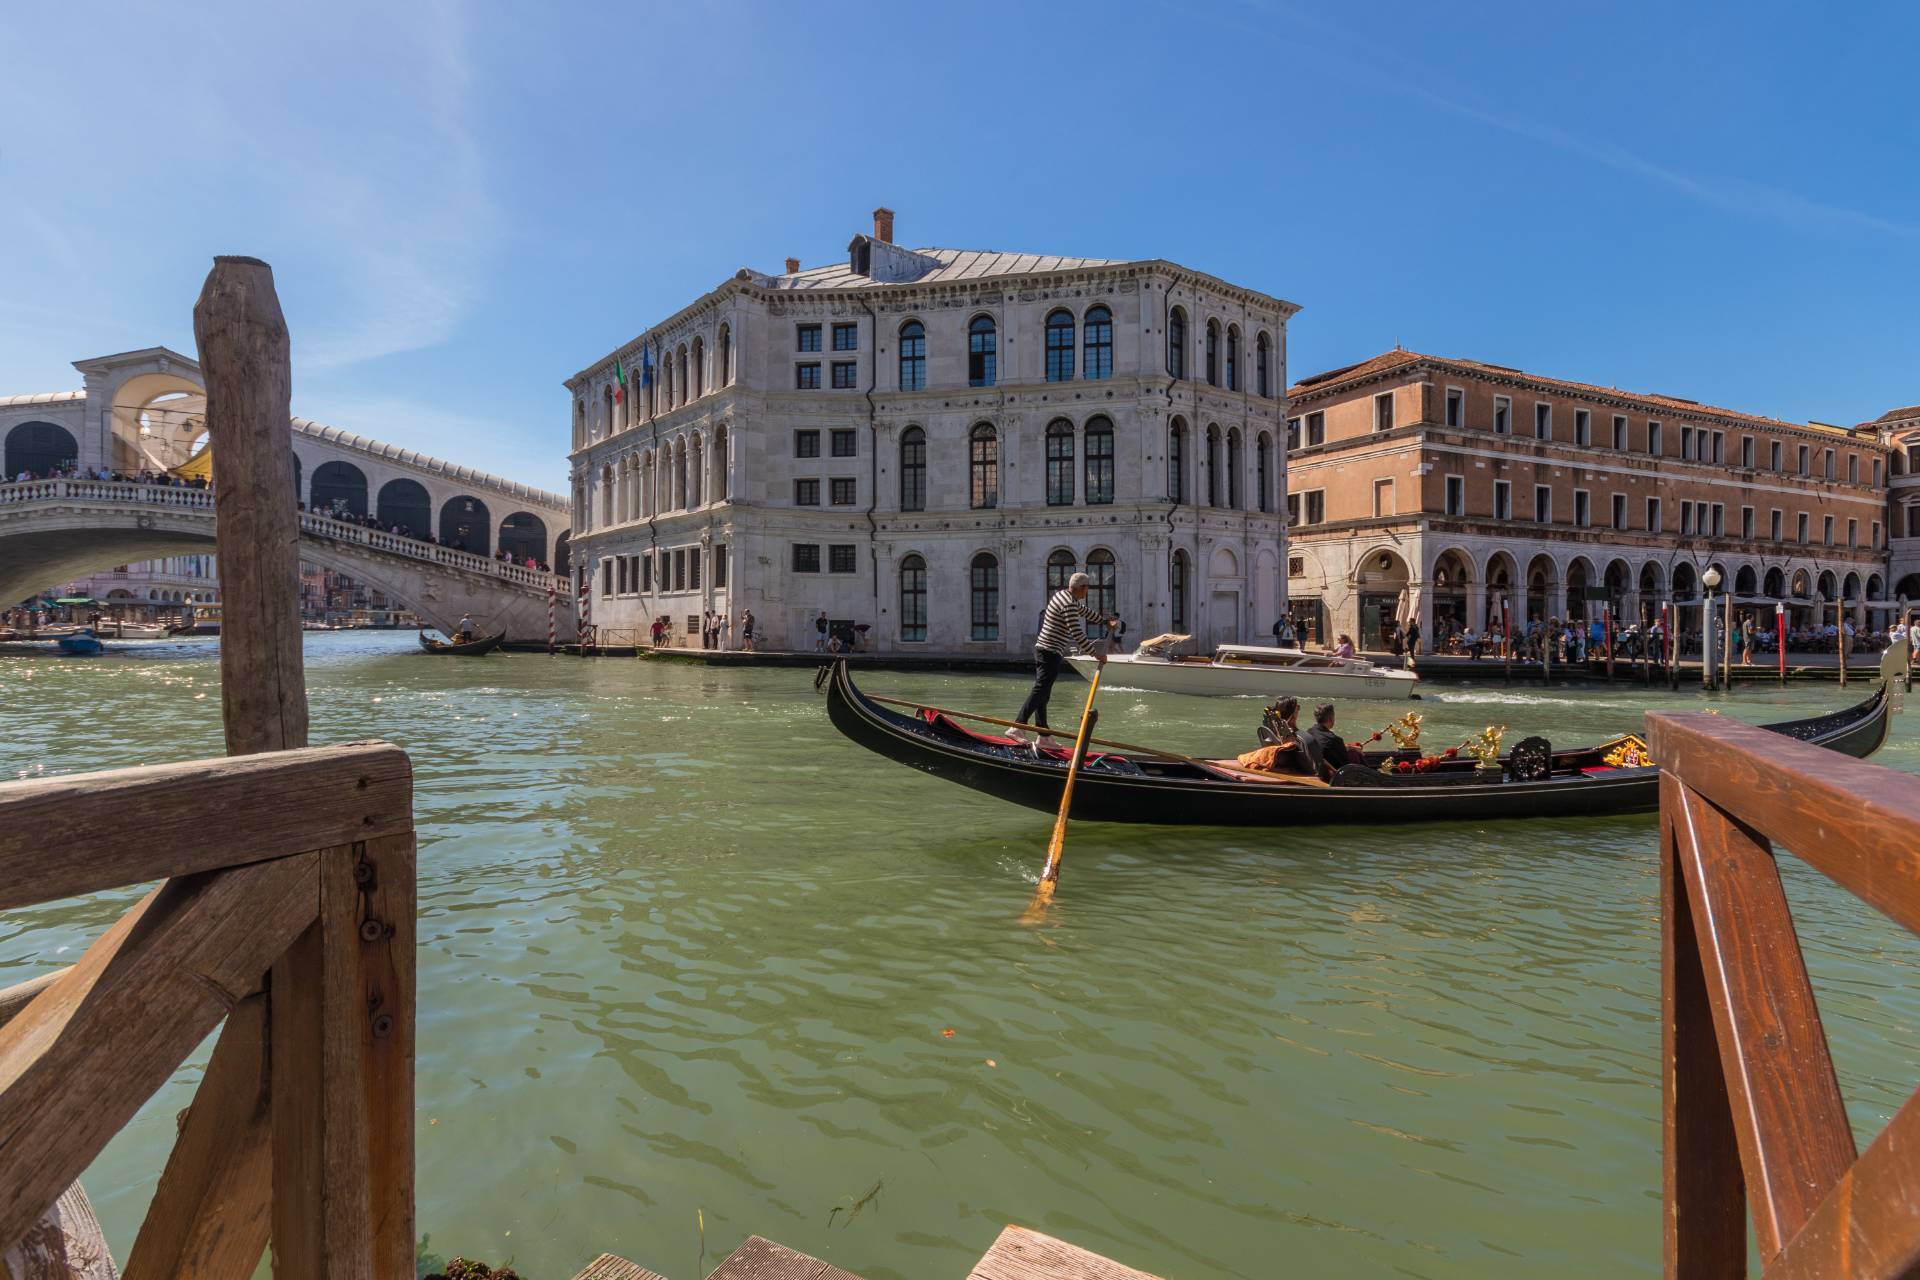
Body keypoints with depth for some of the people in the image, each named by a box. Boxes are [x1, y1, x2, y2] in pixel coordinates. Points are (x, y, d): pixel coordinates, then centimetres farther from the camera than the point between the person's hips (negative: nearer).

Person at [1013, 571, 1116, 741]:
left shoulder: (1063, 594, 16)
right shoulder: (1069, 604, -15)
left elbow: (1084, 611, 33)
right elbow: (1077, 634, -21)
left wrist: (1106, 621, 42)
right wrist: (1095, 654, -17)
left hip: (1041, 649, 10)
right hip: (1051, 653, -10)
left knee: (1042, 694, 9)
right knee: (1040, 691, -15)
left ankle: (1043, 735, 14)